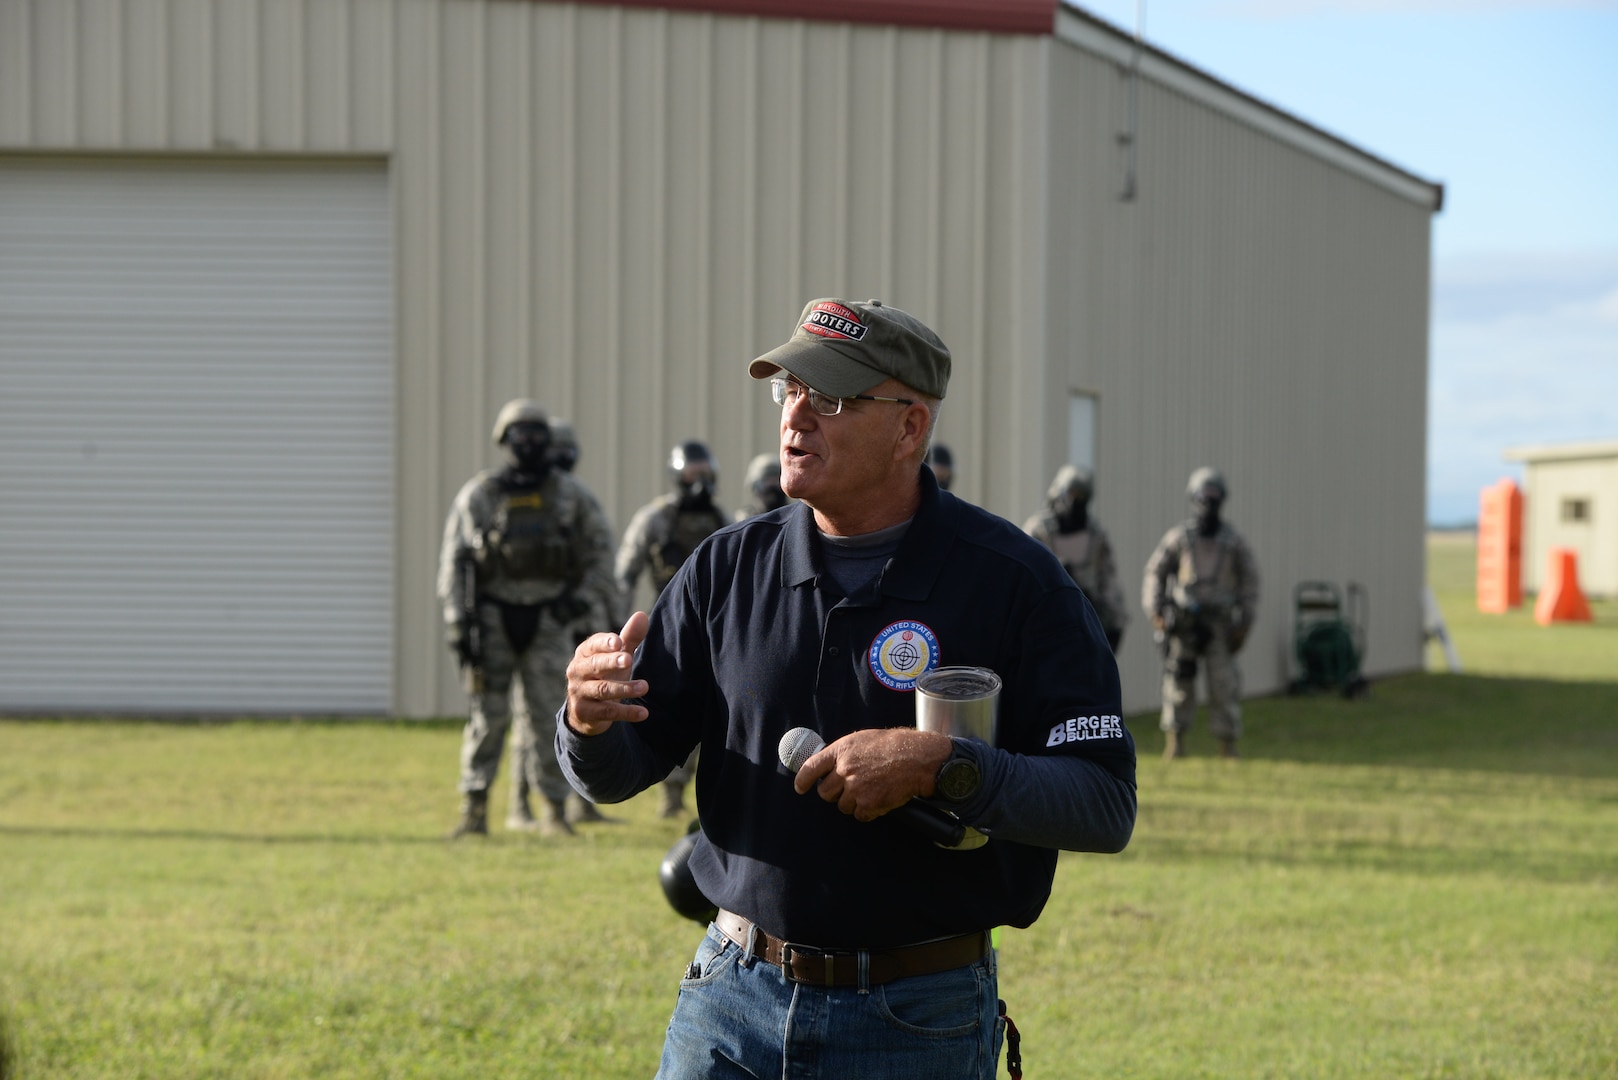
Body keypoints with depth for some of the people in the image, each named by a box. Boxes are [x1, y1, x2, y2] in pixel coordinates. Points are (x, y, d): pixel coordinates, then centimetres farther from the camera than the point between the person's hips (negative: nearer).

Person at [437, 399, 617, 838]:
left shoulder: (571, 495, 4)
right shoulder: (477, 495, 2)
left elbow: (601, 551, 11)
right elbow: (453, 560, 2)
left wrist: (583, 599, -2)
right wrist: (457, 621, -5)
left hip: (548, 618, 0)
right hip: (494, 616, 0)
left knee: (548, 715, -3)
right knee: (488, 714, -2)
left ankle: (555, 809, 3)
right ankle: (474, 809, 2)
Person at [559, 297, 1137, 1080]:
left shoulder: (1013, 581, -7)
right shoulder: (727, 567, 4)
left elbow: (1106, 806, -13)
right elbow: (615, 774, 5)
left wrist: (939, 766, -25)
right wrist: (589, 718, -18)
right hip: (731, 999, 3)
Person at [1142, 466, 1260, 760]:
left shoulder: (1233, 541, 0)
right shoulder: (1178, 537, -1)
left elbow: (1249, 581, 4)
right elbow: (1155, 573, 3)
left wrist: (1244, 625, -2)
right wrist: (1155, 614, -6)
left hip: (1219, 623, 0)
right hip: (1183, 622, 0)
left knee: (1224, 684, -5)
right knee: (1179, 681, -3)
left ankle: (1228, 747, 0)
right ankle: (1175, 743, 5)